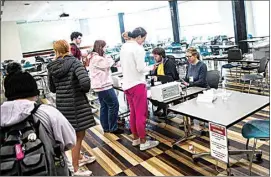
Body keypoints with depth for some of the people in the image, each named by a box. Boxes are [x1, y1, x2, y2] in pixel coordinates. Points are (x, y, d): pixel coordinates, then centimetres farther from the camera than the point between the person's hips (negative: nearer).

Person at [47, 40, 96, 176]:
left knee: (73, 133, 25)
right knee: (78, 135, 7)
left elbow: (52, 88, 9)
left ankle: (80, 157, 44)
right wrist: (85, 90, -8)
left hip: (61, 104, 7)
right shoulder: (74, 62, -15)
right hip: (75, 103, -7)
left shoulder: (52, 67, 3)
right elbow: (85, 82, -28)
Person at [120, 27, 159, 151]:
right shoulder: (138, 48, -16)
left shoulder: (123, 47, 10)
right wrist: (150, 68, -2)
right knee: (141, 114, 1)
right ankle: (143, 142, 11)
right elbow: (141, 68, -19)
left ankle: (135, 139, 28)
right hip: (137, 84, -8)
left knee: (133, 113, 17)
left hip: (126, 84, 9)